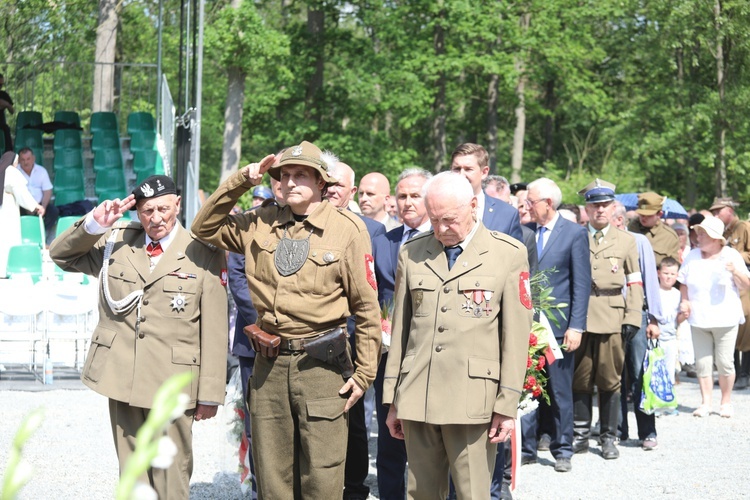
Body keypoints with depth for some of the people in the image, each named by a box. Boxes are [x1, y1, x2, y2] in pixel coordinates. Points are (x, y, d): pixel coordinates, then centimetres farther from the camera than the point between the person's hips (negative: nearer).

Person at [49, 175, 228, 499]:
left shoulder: (204, 254, -2)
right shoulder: (115, 241, 10)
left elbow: (214, 330, -3)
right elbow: (61, 255, 15)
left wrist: (210, 394, -5)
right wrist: (93, 224, -3)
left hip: (171, 386, -3)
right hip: (120, 377, 3)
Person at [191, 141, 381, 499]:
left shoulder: (348, 229, -4)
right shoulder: (261, 224, 8)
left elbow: (367, 308, -2)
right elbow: (205, 228, 15)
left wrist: (364, 373, -4)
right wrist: (242, 181, 3)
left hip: (321, 364, -4)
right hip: (269, 362, 4)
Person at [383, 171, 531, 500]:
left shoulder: (509, 254, 2)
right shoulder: (411, 253, 11)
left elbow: (516, 334, -1)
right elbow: (400, 327, 13)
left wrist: (507, 405, -5)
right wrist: (392, 399, 11)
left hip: (473, 399, -3)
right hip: (416, 397, 3)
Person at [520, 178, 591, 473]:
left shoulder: (574, 233, -3)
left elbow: (582, 283, -5)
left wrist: (576, 326, -11)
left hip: (557, 325, -3)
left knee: (559, 391, 5)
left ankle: (562, 450, 16)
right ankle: (526, 447, 12)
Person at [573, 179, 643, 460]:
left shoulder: (626, 241, 12)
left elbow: (634, 283, 9)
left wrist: (632, 318, -1)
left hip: (613, 319, 0)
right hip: (580, 318, 0)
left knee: (610, 379, 2)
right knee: (580, 379, 2)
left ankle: (609, 438, 10)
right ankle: (580, 436, 10)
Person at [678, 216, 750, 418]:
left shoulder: (731, 255, -1)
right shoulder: (693, 256, 7)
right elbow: (683, 282, 16)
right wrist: (685, 301, -1)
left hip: (725, 319, -3)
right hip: (698, 319, 3)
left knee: (724, 362, -1)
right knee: (702, 363, 3)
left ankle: (726, 402, 14)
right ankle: (705, 403, 10)